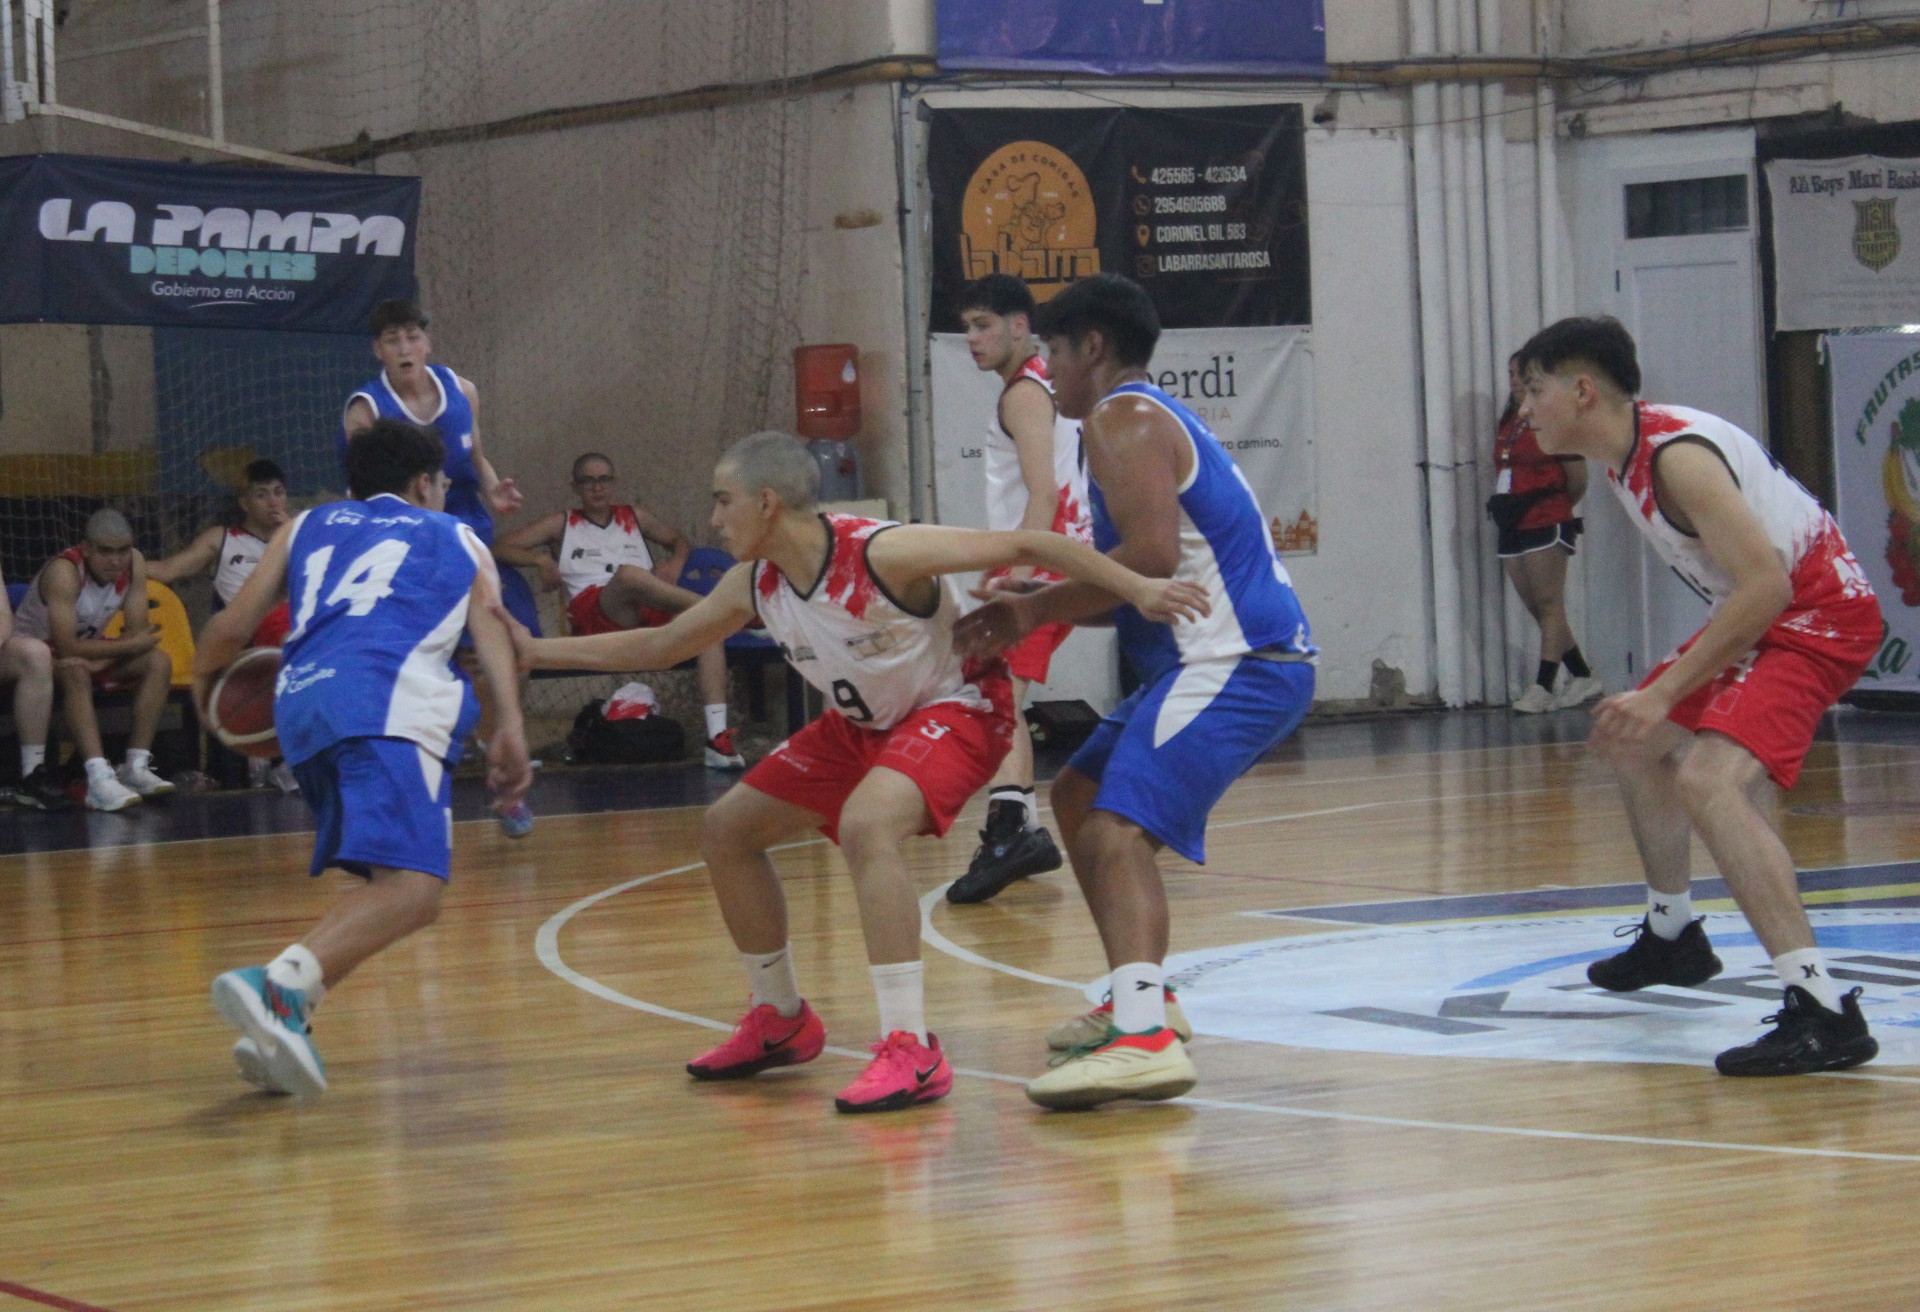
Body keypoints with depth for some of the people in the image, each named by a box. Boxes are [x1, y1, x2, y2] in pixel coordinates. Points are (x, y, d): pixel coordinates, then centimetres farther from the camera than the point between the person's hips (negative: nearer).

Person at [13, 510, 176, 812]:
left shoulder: (134, 564, -12)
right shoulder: (64, 572, -31)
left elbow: (135, 632, -13)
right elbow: (66, 648, -35)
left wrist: (101, 660, -31)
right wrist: (131, 646, -28)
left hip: (85, 646, 7)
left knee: (159, 662, -13)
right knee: (76, 671, -38)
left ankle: (136, 766, -16)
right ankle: (99, 779, -47)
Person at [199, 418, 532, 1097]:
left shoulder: (306, 527, 33)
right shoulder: (457, 538, 27)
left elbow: (229, 628, 25)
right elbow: (491, 627, 8)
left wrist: (204, 681, 45)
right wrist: (509, 728, -5)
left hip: (300, 704, 5)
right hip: (386, 703, -5)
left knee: (383, 880, 19)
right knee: (413, 886, -18)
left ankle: (282, 1018, 3)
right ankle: (278, 984, -41)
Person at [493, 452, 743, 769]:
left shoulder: (633, 517, 28)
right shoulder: (563, 525, 20)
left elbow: (680, 541, 39)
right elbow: (499, 548, 14)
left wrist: (675, 564, 14)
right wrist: (540, 559, -5)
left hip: (649, 614, 3)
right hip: (595, 616, -3)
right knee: (627, 573, -40)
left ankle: (718, 738, -39)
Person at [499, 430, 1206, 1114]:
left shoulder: (883, 553, -30)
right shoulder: (754, 586, -8)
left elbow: (1024, 547, -29)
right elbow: (658, 645, 9)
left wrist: (1136, 588, -37)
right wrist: (534, 650, 8)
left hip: (956, 707, -9)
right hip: (863, 723, 9)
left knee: (865, 825, -36)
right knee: (725, 828, 9)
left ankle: (911, 1050, -33)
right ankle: (780, 1020, 27)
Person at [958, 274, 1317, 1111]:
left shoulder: (1121, 418, -8)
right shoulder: (1155, 417, 25)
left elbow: (1152, 555, -23)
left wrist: (1037, 609, -14)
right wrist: (1038, 606, 13)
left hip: (1236, 664, -11)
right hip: (1225, 657, 11)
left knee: (1118, 830, -24)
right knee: (1079, 798, 23)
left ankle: (1145, 1038, -41)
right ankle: (1138, 999, 28)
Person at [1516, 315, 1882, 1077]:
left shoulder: (1676, 455, -25)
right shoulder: (1625, 449, 5)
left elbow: (1766, 586, -32)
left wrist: (1664, 694, -32)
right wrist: (1656, 695, 18)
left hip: (1817, 614, -11)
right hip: (1759, 612, 11)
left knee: (1710, 779, -30)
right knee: (1633, 744, 25)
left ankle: (1821, 1012, -38)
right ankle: (1672, 936, 45)